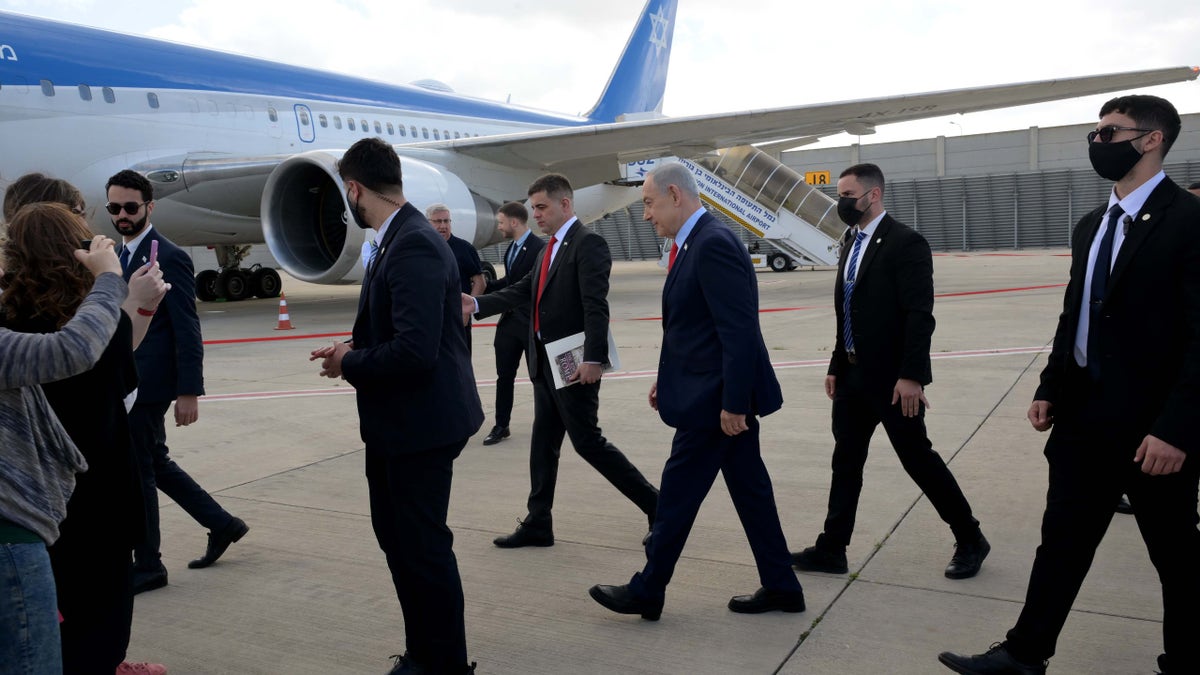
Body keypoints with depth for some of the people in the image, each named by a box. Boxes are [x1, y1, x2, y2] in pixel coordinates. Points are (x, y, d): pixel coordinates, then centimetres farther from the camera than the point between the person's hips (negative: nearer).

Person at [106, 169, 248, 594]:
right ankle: (222, 524, 30)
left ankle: (147, 566, 15)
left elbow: (187, 330, -16)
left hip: (147, 384, -9)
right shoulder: (119, 256, 13)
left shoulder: (170, 258, -13)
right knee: (155, 464, 16)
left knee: (139, 470, 0)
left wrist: (189, 392, -18)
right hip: (124, 384, 9)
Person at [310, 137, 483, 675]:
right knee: (396, 537, 20)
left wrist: (350, 363, -14)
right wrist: (353, 351, 5)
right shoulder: (399, 239, 10)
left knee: (423, 547, 3)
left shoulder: (414, 246, -22)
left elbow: (414, 349, -30)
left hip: (420, 424, -11)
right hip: (395, 426, 11)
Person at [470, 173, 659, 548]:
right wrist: (476, 303, 8)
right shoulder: (548, 249, 16)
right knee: (543, 443, 12)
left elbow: (596, 306, -21)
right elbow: (523, 290, 17)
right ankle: (538, 523, 22)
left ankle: (656, 506, 10)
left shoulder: (588, 243, -13)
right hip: (545, 362, 9)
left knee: (587, 441, -3)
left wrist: (594, 359, -27)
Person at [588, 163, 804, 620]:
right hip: (724, 394, 10)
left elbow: (739, 330, -24)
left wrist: (732, 403, -23)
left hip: (715, 397, -10)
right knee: (749, 488, 15)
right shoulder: (698, 242, 12)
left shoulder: (713, 243, -20)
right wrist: (669, 378, 17)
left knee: (678, 493, 2)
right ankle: (780, 587, 26)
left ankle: (647, 591, 18)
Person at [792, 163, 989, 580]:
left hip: (892, 378, -8)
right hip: (853, 376, 8)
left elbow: (920, 315, -19)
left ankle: (970, 540, 23)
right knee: (846, 460, 11)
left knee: (918, 458, 3)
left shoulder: (905, 243, -14)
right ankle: (832, 549, 21)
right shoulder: (852, 242, 12)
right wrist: (836, 367, 14)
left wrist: (912, 376, -24)